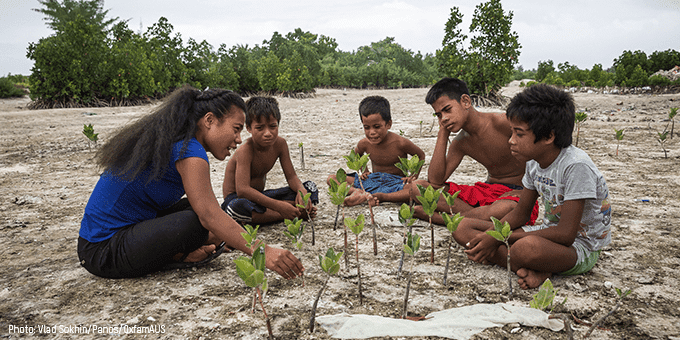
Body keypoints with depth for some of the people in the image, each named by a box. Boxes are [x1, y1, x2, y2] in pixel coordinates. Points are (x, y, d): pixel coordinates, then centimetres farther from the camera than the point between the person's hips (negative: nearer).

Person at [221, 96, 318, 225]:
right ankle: (298, 213, -30)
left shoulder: (280, 144, -6)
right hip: (236, 197, -6)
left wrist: (301, 190, -26)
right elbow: (242, 189, -37)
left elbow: (291, 177, -1)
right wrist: (278, 206, -43)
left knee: (310, 187, 2)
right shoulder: (246, 150, -26)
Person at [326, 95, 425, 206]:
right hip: (373, 180, 3)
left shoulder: (400, 143, -17)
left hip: (397, 182, -3)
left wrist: (414, 176, -9)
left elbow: (421, 155, 1)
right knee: (332, 178, -11)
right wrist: (364, 171, 7)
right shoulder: (364, 144, -6)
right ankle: (359, 192, -38)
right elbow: (357, 154, 21)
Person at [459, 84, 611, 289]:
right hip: (549, 233, 9)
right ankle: (534, 270, -17)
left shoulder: (576, 166, -24)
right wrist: (490, 235, -10)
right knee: (463, 228, -5)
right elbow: (521, 213, 10)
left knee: (528, 247, -44)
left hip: (580, 247, -9)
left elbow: (566, 234, -26)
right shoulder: (534, 161, 0)